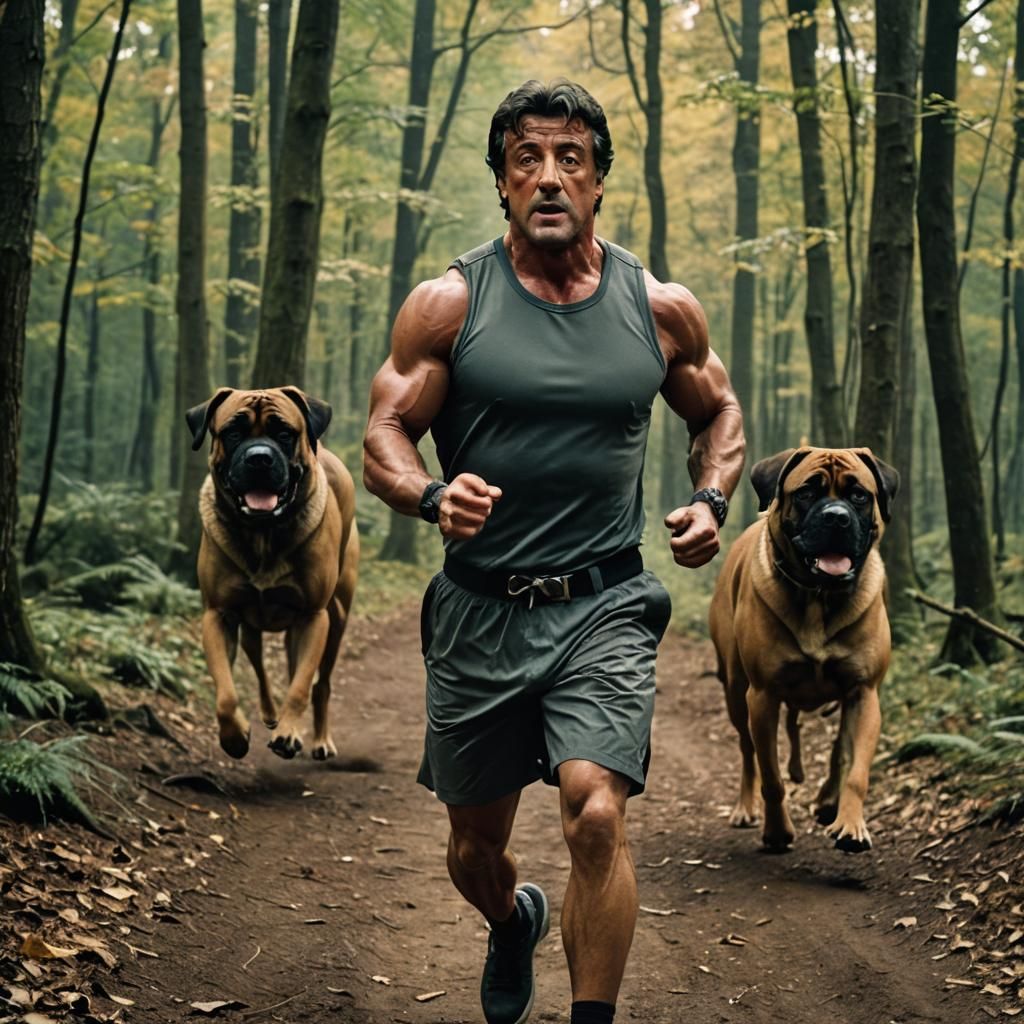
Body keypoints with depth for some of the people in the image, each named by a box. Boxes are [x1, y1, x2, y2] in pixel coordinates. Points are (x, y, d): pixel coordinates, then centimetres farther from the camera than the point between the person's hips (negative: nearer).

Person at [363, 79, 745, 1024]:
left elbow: (718, 414, 18)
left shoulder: (662, 310, 2)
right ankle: (515, 925, 51)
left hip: (603, 609, -1)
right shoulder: (447, 305, -2)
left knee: (596, 814, -23)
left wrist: (712, 501, -2)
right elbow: (383, 439, -3)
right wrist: (433, 496, -25)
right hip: (479, 614, 1)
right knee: (475, 848, 15)